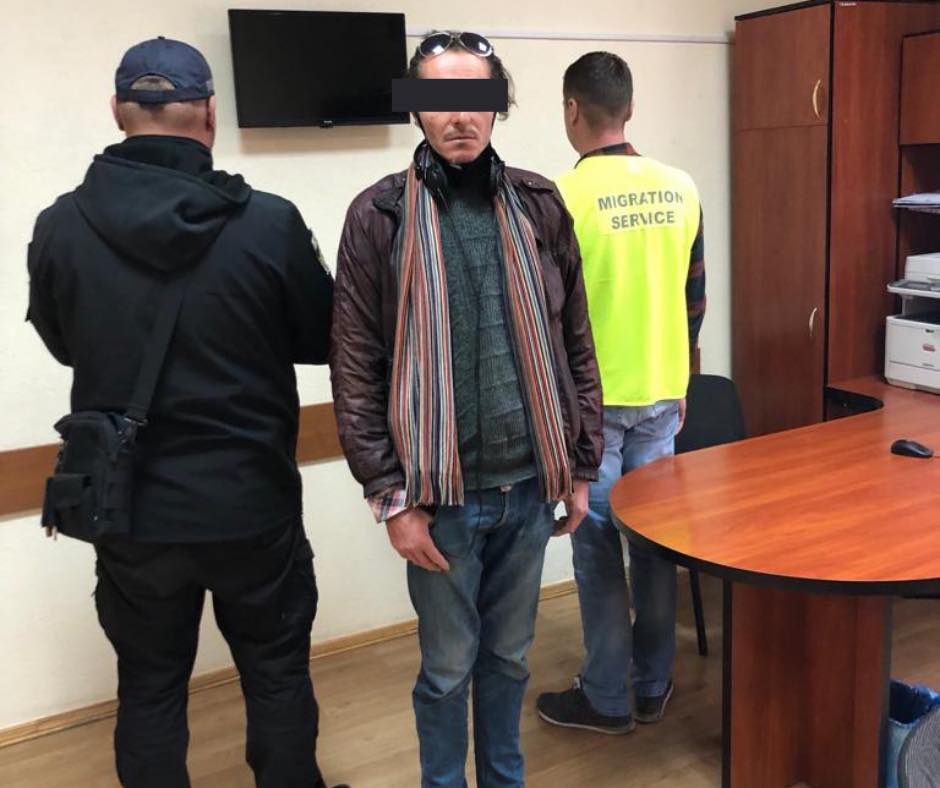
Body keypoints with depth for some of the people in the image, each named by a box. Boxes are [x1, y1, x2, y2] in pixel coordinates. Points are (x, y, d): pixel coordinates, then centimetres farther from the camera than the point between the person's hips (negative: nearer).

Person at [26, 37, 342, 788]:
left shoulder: (61, 227, -8)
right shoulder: (270, 222, -16)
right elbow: (326, 341, -1)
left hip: (130, 509, 2)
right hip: (252, 503, -1)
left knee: (150, 689, 18)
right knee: (278, 676, 18)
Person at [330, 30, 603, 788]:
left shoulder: (538, 204, 3)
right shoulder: (380, 214, -6)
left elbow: (575, 345, 7)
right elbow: (355, 371, -6)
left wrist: (581, 467, 7)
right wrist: (392, 497, -9)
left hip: (529, 484, 3)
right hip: (442, 492, -3)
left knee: (509, 656, 19)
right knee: (449, 666, 12)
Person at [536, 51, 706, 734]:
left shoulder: (566, 195, -14)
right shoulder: (680, 187, 3)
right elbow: (696, 296, 9)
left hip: (591, 398, -5)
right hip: (661, 394, 5)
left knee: (598, 545, 5)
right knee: (655, 536, 13)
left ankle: (607, 699, 17)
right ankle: (654, 686, 27)